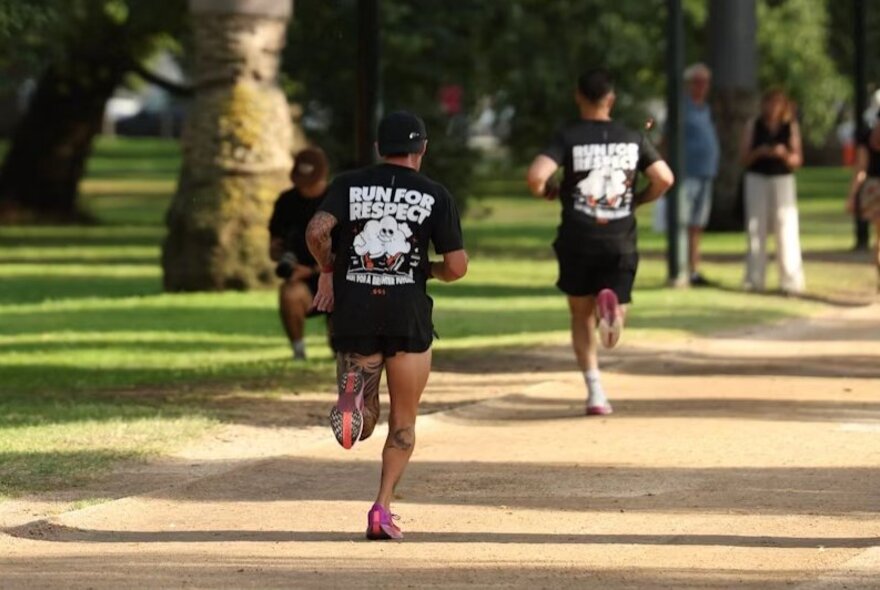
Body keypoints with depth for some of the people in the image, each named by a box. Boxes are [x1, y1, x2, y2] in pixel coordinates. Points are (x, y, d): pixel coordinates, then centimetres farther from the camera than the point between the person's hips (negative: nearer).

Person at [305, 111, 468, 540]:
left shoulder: (349, 185, 6)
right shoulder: (435, 195, 3)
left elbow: (317, 230, -10)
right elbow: (457, 267, -2)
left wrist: (327, 270, 8)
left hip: (354, 311, 1)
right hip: (408, 312, -1)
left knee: (363, 424, 11)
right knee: (403, 420, 11)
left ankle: (352, 396, -25)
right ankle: (382, 507, -4)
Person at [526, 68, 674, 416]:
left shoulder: (567, 138, -5)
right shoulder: (633, 139, 3)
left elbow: (536, 176, -19)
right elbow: (664, 179, -2)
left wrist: (545, 192, 4)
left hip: (578, 240, -1)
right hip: (621, 241, 1)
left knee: (582, 316, 15)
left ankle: (595, 393, 5)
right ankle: (611, 306, -29)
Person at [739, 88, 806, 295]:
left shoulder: (791, 127, 5)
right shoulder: (753, 126, 5)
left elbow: (797, 160, 3)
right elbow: (744, 157, 4)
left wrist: (784, 154, -17)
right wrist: (759, 152, -16)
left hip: (783, 179, -1)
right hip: (757, 179, 1)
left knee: (787, 229, -8)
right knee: (756, 230, 3)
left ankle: (791, 282, -6)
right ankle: (755, 280, 11)